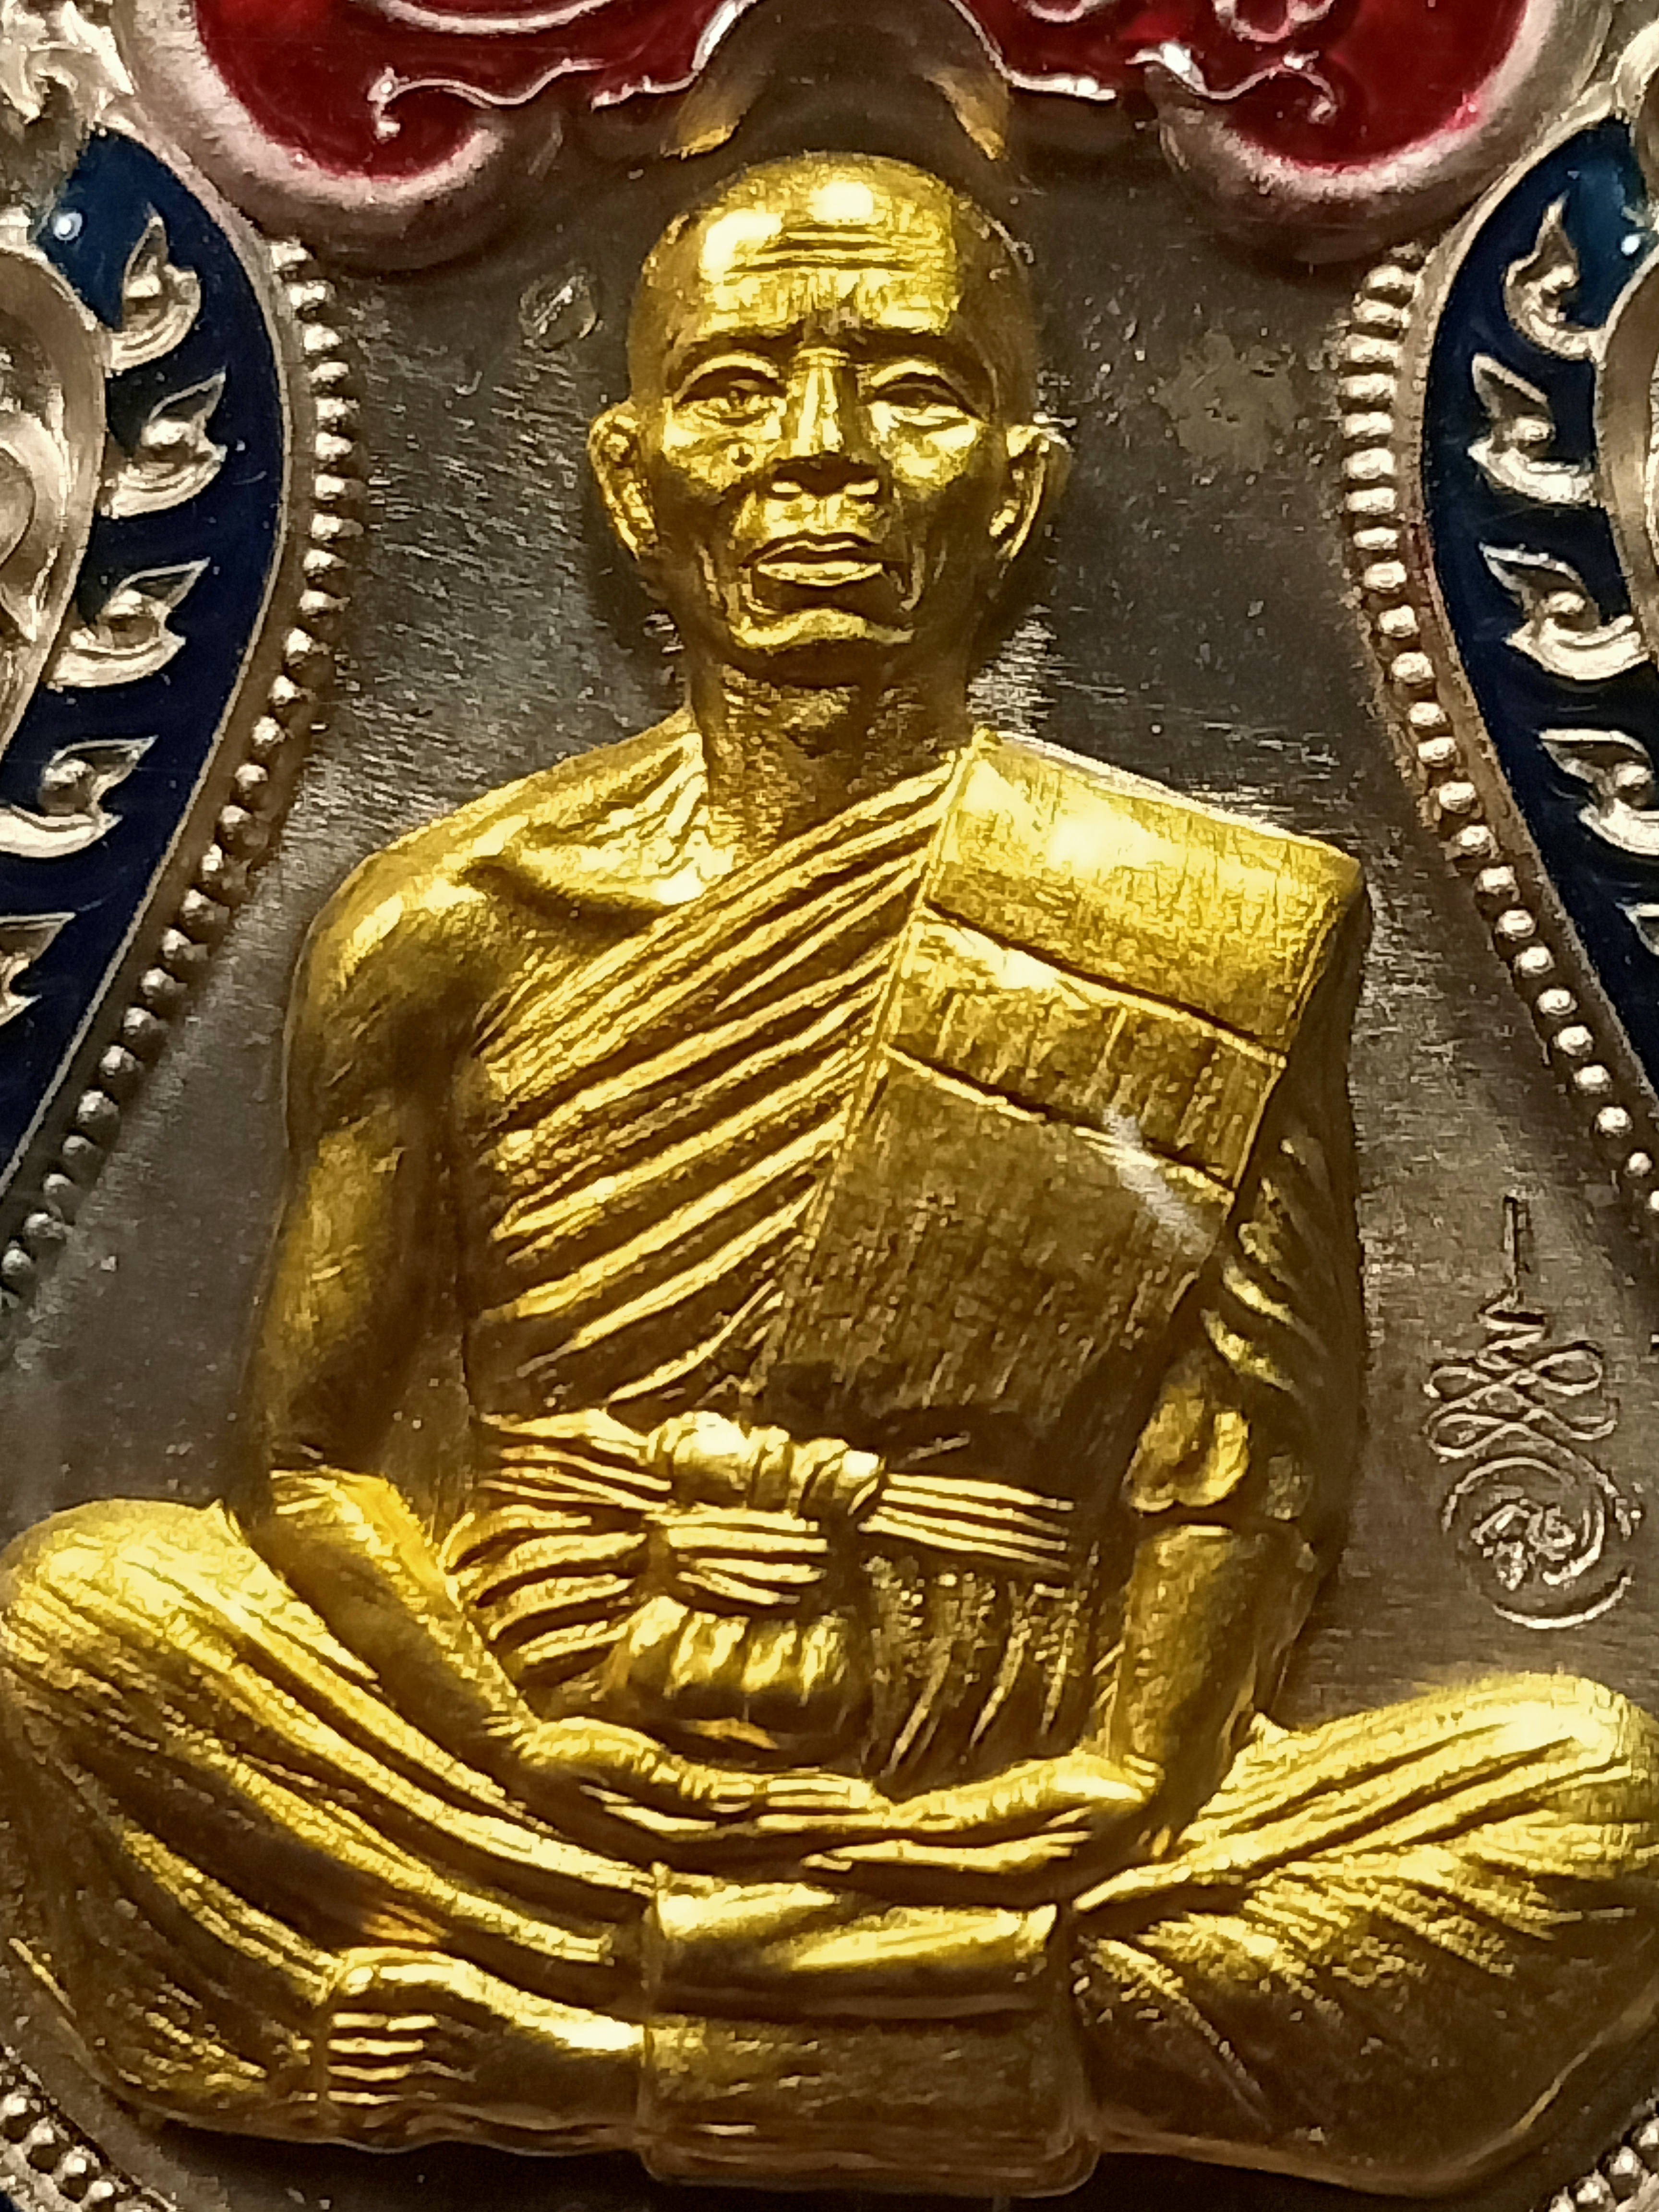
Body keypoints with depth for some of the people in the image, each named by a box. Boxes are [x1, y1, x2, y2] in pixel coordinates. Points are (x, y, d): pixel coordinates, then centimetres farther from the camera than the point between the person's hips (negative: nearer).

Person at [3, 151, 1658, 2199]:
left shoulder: (1229, 938, -5)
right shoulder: (448, 927, -3)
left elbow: (1248, 1485, -2)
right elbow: (310, 1454, 0)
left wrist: (1126, 1786, -14)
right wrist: (543, 1768, -11)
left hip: (1005, 1851, 0)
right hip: (554, 1787, 1)